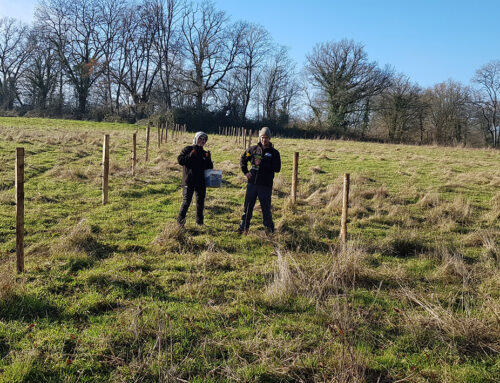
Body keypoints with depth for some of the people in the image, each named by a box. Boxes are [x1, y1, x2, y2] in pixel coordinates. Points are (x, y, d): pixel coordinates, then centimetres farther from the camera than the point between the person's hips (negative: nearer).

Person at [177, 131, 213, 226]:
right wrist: (191, 155, -18)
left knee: (200, 201, 10)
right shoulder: (188, 149, 2)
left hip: (201, 182, 5)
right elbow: (180, 160, -10)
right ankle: (180, 219, -5)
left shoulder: (204, 153, 15)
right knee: (187, 200, -11)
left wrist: (208, 159, -4)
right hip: (189, 181, -5)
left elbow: (210, 167, 15)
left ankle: (199, 221, 21)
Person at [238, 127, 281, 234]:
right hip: (252, 183, 3)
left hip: (266, 185, -2)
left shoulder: (274, 153, 0)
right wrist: (245, 172, 7)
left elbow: (277, 168, -11)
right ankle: (244, 227, 18)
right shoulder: (253, 149, 7)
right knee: (248, 206, 7)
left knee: (266, 208, 4)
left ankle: (269, 228, 19)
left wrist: (262, 164, -15)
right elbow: (243, 159, 20)